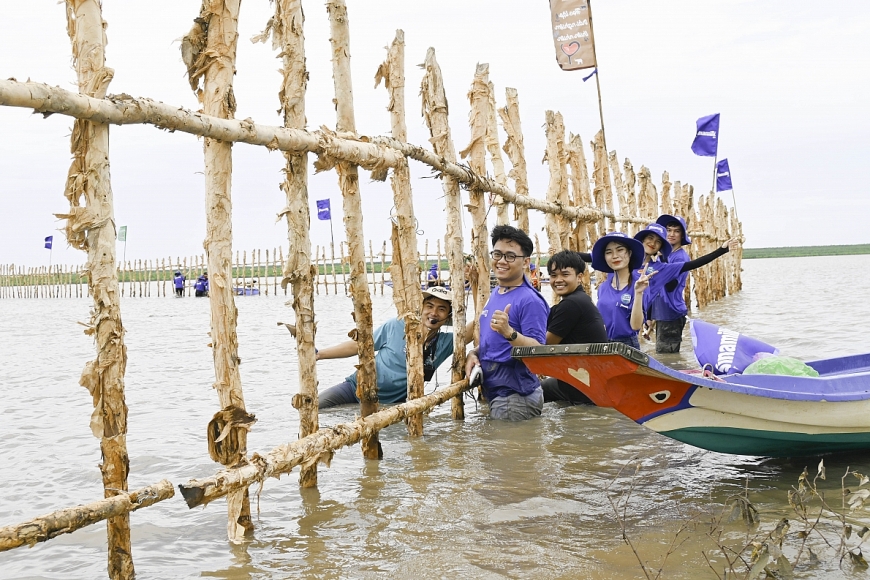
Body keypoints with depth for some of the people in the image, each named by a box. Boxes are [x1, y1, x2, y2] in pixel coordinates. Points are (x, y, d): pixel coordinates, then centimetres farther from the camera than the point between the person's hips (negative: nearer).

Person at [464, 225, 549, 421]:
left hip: (516, 397, -9)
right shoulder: (495, 294, 12)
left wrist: (508, 332, -35)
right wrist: (474, 353, 4)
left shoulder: (529, 300, -16)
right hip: (493, 392, 9)